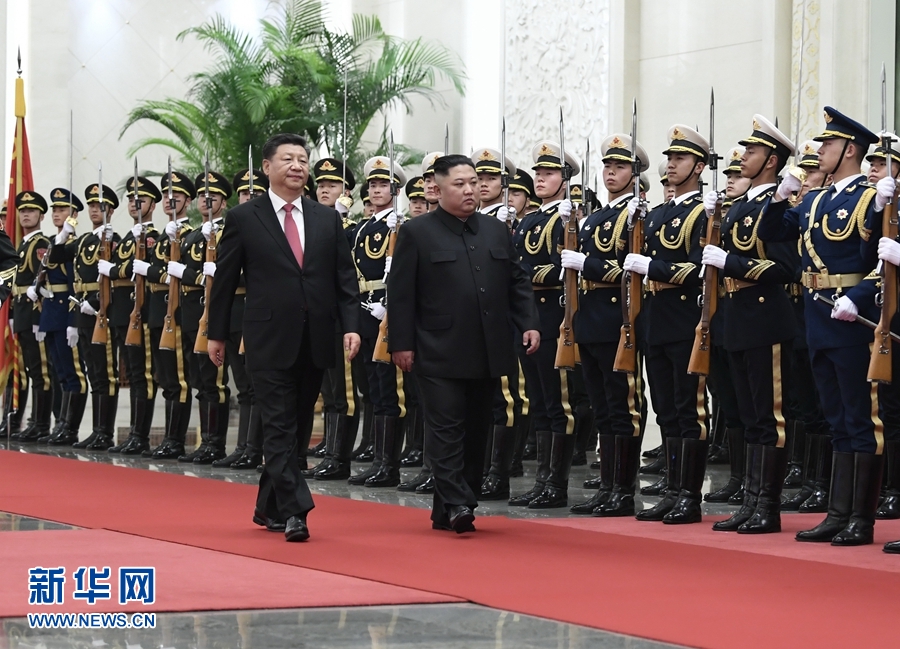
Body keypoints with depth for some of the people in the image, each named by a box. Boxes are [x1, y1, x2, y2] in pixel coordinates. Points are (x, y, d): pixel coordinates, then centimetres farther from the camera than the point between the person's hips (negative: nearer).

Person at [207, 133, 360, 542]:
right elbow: (224, 281, 4)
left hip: (314, 342, 4)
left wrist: (351, 325, -4)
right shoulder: (243, 219, 0)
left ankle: (269, 507, 23)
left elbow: (344, 278, 8)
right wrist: (217, 334, 4)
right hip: (270, 341, -4)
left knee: (298, 428, 11)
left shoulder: (328, 220, 10)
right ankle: (295, 511, -13)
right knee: (280, 427, -8)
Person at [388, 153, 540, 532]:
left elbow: (517, 282, 16)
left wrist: (529, 323, 2)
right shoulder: (417, 234, -1)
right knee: (446, 429, -9)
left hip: (487, 355, 5)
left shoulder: (496, 231, 14)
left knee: (476, 431, 7)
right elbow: (401, 293, -4)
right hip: (440, 355, -5)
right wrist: (401, 344, -9)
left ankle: (447, 512, 14)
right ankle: (457, 504, -13)